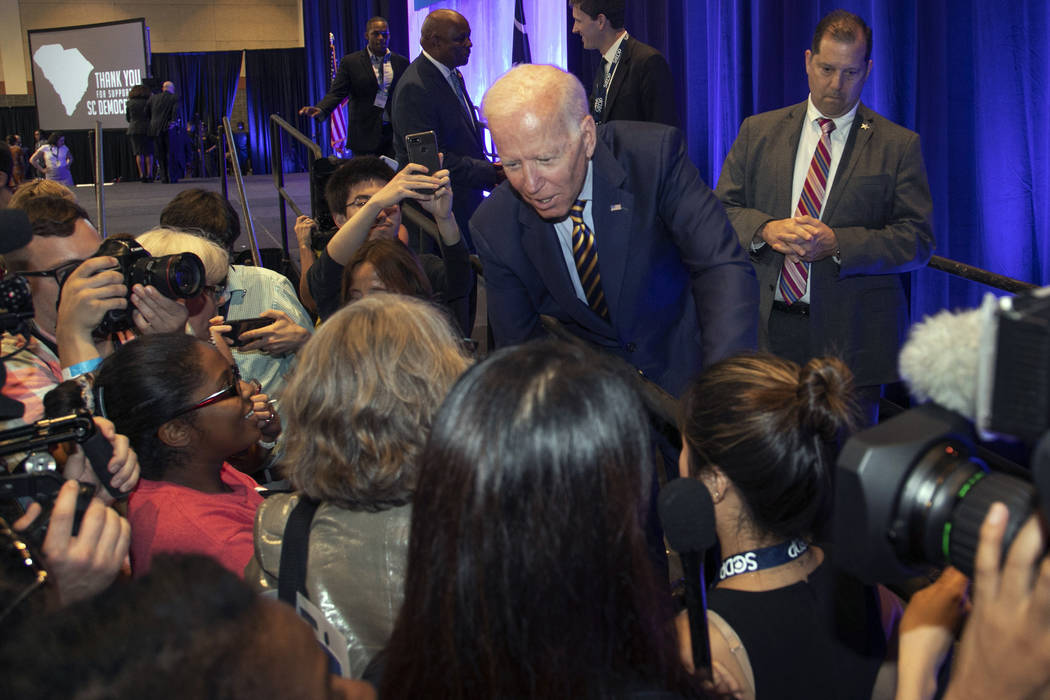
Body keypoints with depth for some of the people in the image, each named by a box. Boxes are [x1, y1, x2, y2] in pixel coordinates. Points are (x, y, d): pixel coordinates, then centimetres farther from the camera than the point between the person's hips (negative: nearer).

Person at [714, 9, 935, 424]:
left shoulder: (899, 145, 4)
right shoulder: (759, 131, 12)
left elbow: (918, 241, -2)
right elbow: (720, 210, 9)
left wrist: (838, 244, -16)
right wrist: (765, 230, -13)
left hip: (850, 341, -1)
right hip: (765, 331, 2)